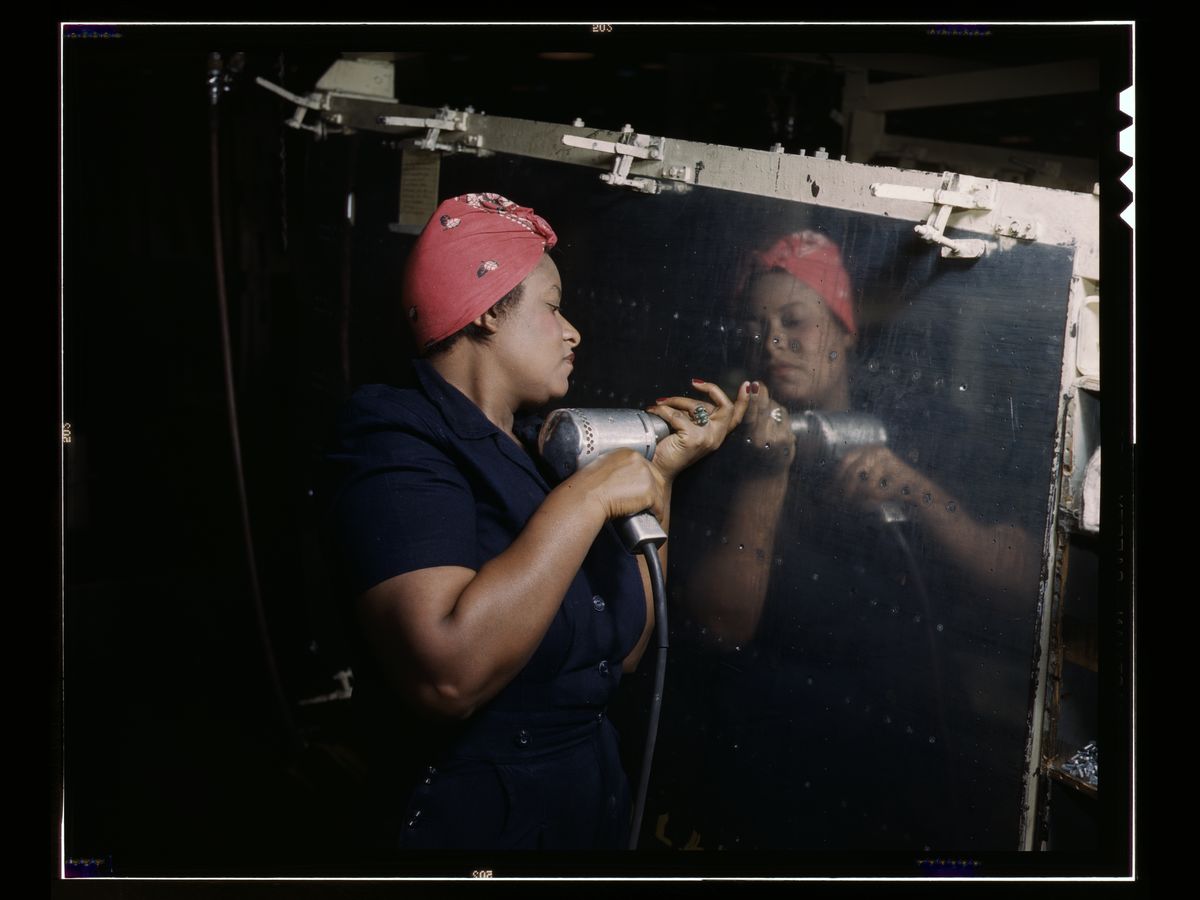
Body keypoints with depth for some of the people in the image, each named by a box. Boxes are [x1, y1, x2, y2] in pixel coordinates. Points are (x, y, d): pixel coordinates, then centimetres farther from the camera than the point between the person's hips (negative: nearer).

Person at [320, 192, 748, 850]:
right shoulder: (400, 445, -17)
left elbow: (623, 651, 5)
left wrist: (664, 468, 2)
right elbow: (446, 674, -33)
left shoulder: (537, 446, 7)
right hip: (480, 819, -8)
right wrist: (588, 496, -26)